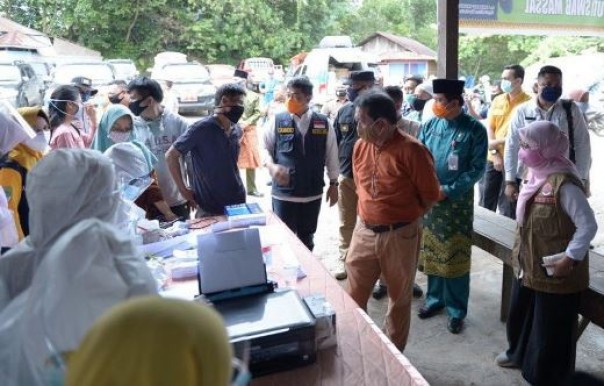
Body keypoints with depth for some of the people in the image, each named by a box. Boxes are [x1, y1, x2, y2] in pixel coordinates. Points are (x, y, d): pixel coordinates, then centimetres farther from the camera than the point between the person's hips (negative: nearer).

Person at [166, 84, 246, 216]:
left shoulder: (237, 131, 4)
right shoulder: (201, 128, -15)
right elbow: (171, 156, -10)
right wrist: (183, 190, -9)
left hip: (238, 203, 6)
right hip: (209, 209, -6)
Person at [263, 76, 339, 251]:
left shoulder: (323, 123, -1)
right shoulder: (277, 121, -4)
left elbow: (331, 155, 6)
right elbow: (265, 148, 2)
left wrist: (333, 184, 8)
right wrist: (271, 166, -18)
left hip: (313, 193, 2)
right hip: (283, 193, -2)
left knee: (307, 239, 18)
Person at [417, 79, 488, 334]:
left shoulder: (474, 130, -9)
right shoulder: (429, 126, 2)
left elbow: (477, 168, -11)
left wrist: (448, 191, -18)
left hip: (457, 202, -4)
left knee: (455, 256, 5)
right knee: (432, 252, 14)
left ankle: (456, 309, 19)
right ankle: (434, 298, 33)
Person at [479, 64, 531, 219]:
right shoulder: (497, 100, 9)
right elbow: (489, 127, 5)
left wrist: (497, 141, -16)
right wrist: (494, 153, -7)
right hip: (492, 158, 5)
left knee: (508, 207, 4)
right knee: (485, 202, 12)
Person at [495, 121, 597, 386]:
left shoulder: (564, 184, -26)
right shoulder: (536, 175, 2)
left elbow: (588, 226, -23)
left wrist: (570, 259, -20)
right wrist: (521, 253, 13)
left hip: (554, 272, -9)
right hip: (529, 265, 9)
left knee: (550, 327, 10)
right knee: (521, 314, 26)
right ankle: (519, 353, 50)